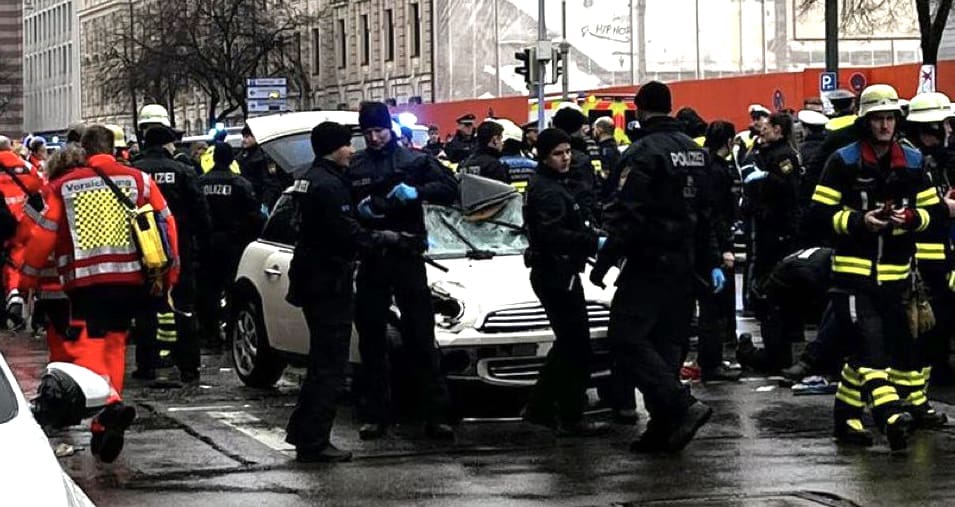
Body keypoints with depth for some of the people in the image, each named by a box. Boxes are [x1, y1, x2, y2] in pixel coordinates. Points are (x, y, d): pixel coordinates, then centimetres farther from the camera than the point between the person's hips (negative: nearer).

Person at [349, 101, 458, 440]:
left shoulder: (414, 160, 5)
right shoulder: (354, 166, 9)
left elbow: (449, 188, -1)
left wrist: (416, 192, -16)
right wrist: (358, 209, -9)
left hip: (407, 258, -2)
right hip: (370, 261, 2)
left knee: (421, 338, -4)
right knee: (371, 341, 6)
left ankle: (436, 415, -3)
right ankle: (376, 415, 13)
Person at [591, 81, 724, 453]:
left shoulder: (643, 152, -13)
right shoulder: (696, 153, 14)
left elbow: (627, 216, -18)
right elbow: (707, 215, 18)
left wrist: (603, 262, -13)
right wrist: (712, 263, 22)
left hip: (649, 264, -8)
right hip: (684, 266, 8)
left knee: (628, 339, -8)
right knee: (668, 342, 10)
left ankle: (683, 406, -19)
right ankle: (663, 429, 8)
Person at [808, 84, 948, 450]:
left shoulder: (912, 162, 9)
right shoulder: (843, 162, -3)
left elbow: (936, 210, 12)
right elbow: (820, 212, -4)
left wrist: (911, 218, -9)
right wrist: (859, 221, -18)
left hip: (893, 273, 5)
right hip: (853, 271, -5)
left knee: (865, 351, 9)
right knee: (871, 342, -18)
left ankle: (845, 417, 22)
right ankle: (892, 417, -30)